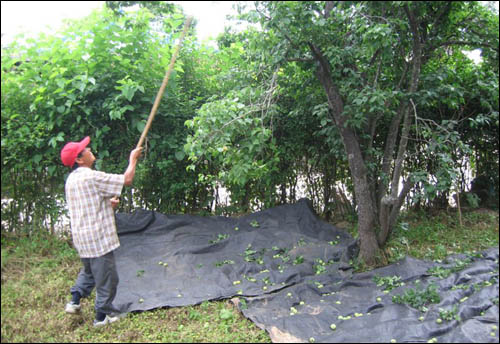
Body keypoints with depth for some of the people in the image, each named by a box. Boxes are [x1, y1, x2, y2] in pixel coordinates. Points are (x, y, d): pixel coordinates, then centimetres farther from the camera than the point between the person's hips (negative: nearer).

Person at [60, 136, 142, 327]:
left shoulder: (72, 179, 8)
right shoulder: (92, 177, -20)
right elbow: (127, 179, -18)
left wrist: (107, 202, 12)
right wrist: (133, 158, -4)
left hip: (82, 236, 9)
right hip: (98, 237, -9)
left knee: (89, 271, 29)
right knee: (106, 277, 4)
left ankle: (74, 301, 30)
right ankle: (102, 315, 14)